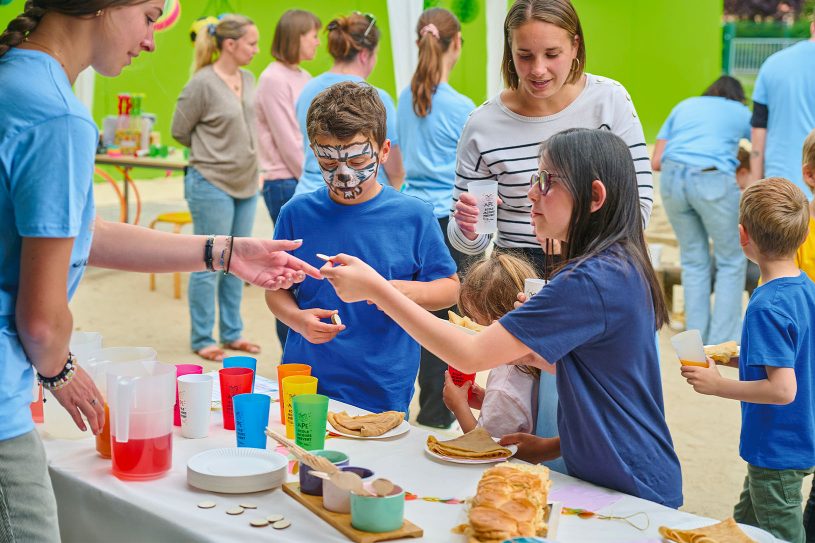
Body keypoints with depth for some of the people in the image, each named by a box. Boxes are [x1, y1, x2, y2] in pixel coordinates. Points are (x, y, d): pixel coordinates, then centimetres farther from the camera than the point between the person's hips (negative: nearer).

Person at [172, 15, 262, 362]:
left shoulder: (248, 79, 6)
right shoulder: (202, 84, -15)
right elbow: (180, 131, -5)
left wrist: (241, 154, 9)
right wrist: (211, 154, 3)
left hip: (246, 185, 7)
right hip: (212, 185, -7)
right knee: (209, 264, 1)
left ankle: (232, 333, 25)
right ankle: (202, 340, 12)